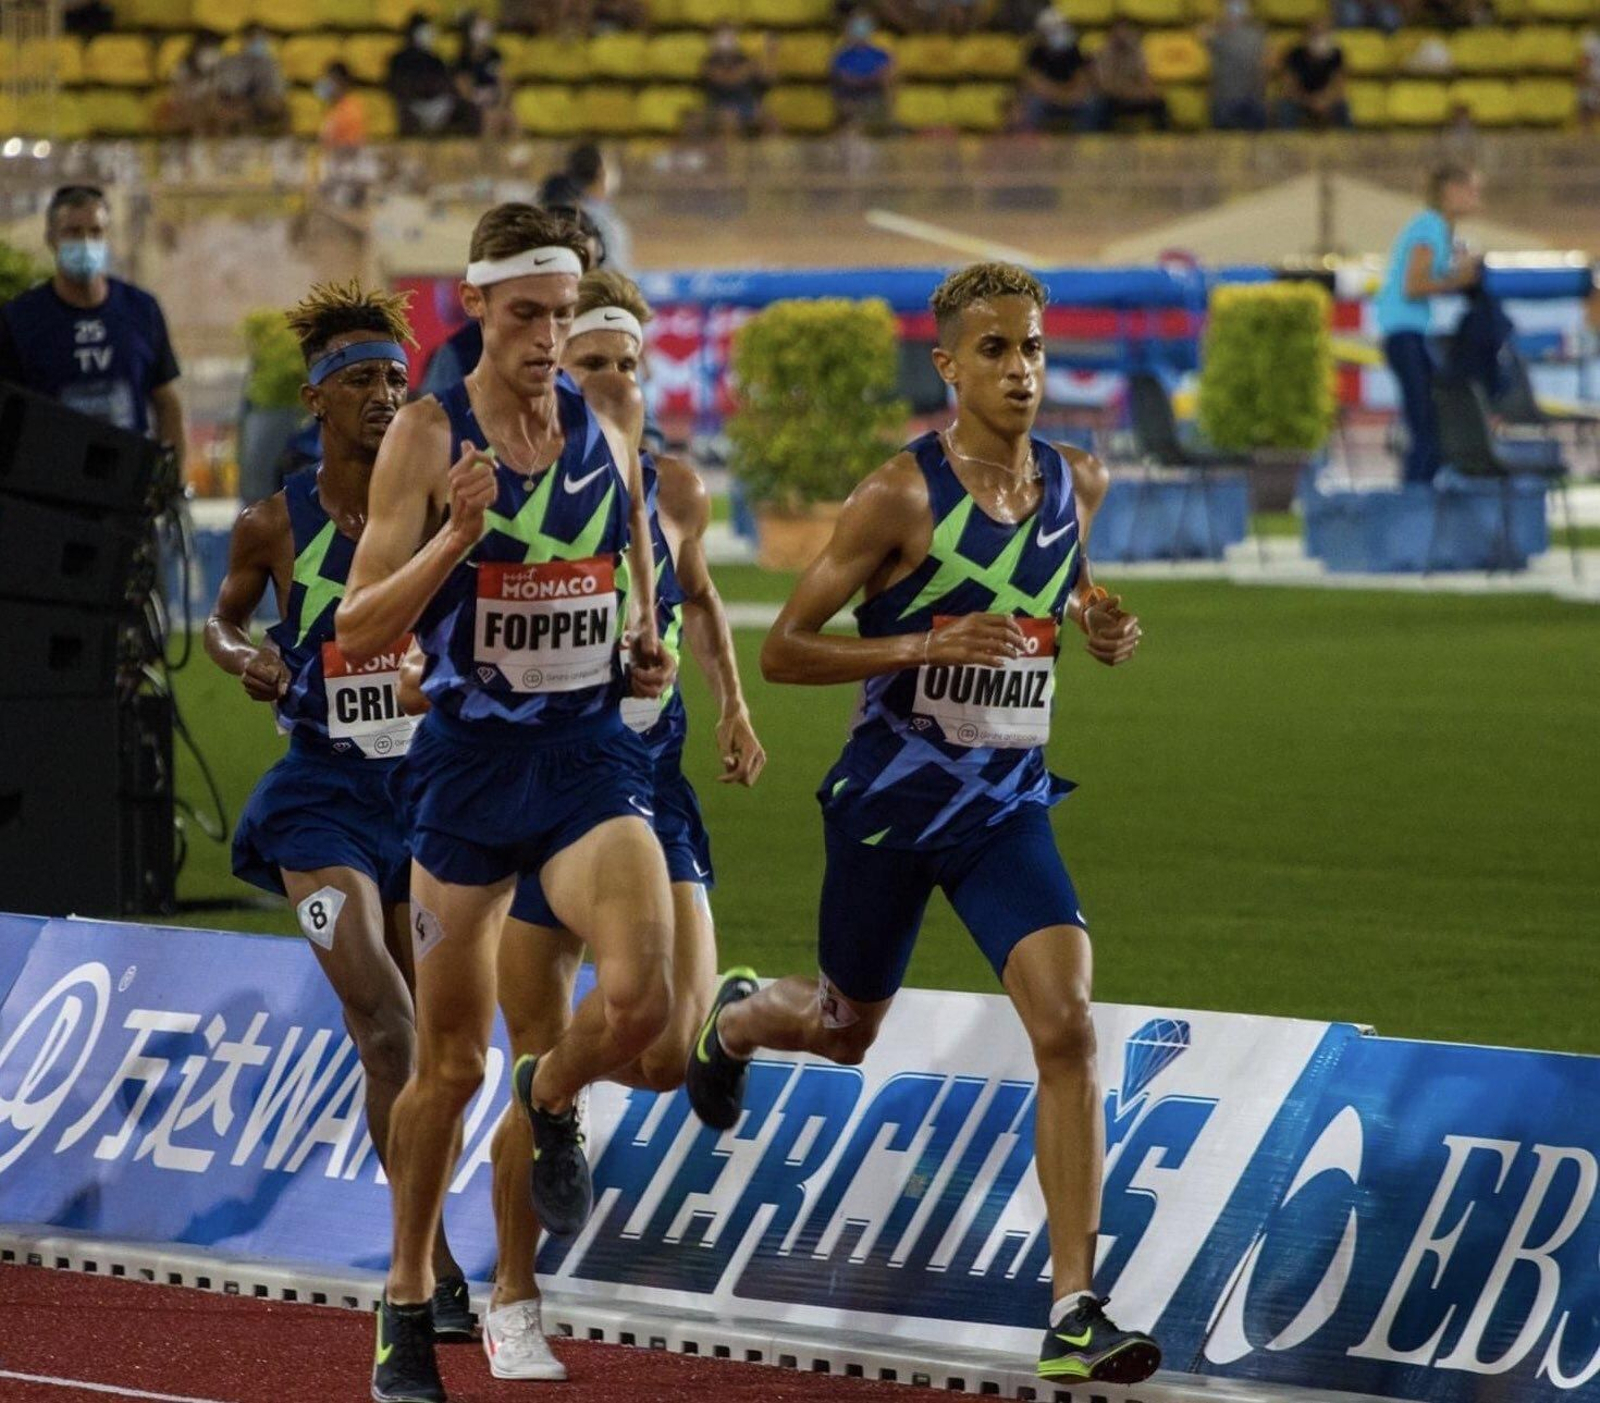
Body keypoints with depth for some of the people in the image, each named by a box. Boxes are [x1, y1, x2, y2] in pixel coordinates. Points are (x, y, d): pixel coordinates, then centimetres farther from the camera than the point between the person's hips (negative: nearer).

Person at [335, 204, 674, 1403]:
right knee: (451, 1065, 6)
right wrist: (455, 534, -26)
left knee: (641, 999, -23)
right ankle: (407, 1305, 25)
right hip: (469, 761, -2)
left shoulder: (607, 435, 5)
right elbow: (357, 633, -12)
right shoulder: (427, 438, -7)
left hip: (590, 753, 2)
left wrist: (651, 652, 4)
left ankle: (555, 1104, 13)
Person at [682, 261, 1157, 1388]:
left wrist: (1096, 621, 1)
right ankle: (735, 1020, 58)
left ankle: (1076, 1315, -17)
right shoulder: (903, 495, -16)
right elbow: (784, 649, -13)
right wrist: (924, 646, -27)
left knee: (1066, 1027, -17)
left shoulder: (1078, 483, 0)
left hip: (1007, 801, 3)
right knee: (847, 1029, 18)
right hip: (890, 798, -3)